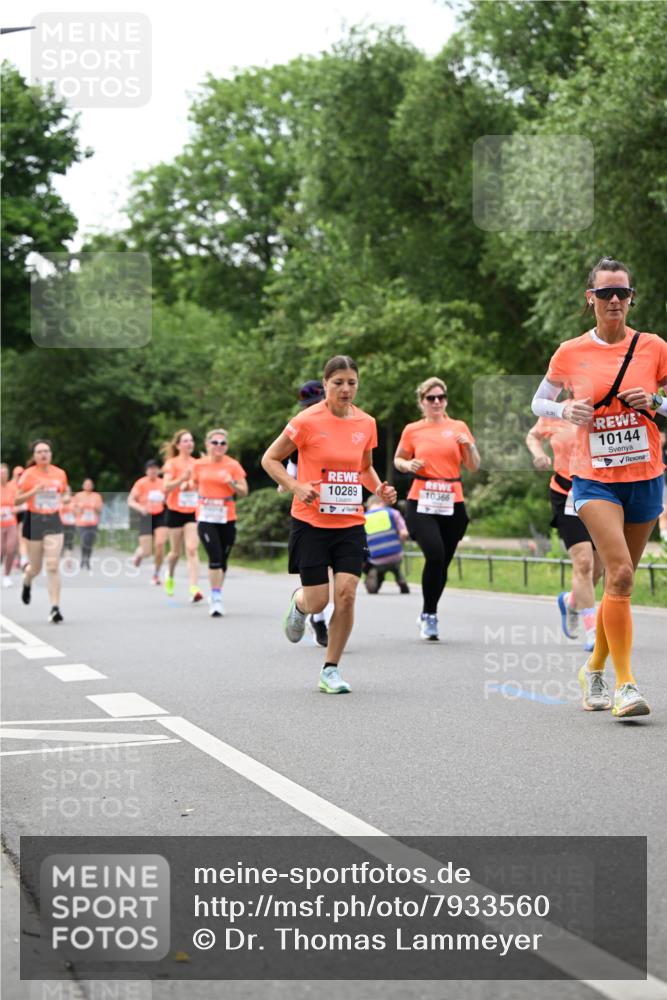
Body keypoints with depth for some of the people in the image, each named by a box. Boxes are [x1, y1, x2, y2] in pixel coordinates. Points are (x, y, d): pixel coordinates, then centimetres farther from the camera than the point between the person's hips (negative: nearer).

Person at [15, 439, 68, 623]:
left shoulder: (60, 474, 3)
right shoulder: (29, 474, -6)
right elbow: (17, 499, -8)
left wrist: (66, 499, 4)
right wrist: (33, 491, -22)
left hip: (53, 521, 1)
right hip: (34, 521, -1)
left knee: (53, 566, -12)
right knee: (35, 568, 9)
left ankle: (55, 608, -11)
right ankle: (27, 582, 47)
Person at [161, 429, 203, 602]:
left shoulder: (196, 464, 6)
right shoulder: (172, 464, -5)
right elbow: (166, 487, -16)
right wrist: (182, 479, -29)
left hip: (193, 512, 2)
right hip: (175, 512, -2)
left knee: (192, 550, -13)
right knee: (176, 551, 9)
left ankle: (194, 589, -20)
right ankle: (169, 577, 40)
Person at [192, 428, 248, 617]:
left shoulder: (233, 465, 0)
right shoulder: (199, 465, 4)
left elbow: (244, 491, -1)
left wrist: (232, 483, -18)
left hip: (227, 518, 1)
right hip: (206, 518, -1)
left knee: (223, 559, 8)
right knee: (215, 557, -15)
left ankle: (217, 595, 27)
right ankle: (216, 599, -13)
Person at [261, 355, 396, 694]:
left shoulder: (366, 423, 4)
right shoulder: (307, 421, -10)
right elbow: (270, 459, -3)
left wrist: (379, 489, 1)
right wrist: (296, 487, -18)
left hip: (350, 523, 3)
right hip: (311, 522, -3)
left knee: (346, 594, -9)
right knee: (317, 601, -2)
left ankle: (330, 671, 5)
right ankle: (298, 603, 38)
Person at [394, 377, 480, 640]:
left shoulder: (458, 427, 7)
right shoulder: (412, 430, 5)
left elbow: (474, 467, 8)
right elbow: (398, 459, 17)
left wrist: (469, 445, -11)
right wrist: (409, 465, -5)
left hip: (452, 504, 2)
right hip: (421, 502, -2)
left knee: (442, 563, 6)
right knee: (435, 554, -22)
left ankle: (427, 616, 27)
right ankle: (429, 614, -5)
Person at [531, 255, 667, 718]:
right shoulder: (570, 354, 0)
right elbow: (539, 402, 13)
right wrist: (566, 411, -7)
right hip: (595, 479, -2)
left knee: (619, 582, 10)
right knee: (620, 573, -20)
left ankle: (595, 671, 30)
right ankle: (626, 685, -18)